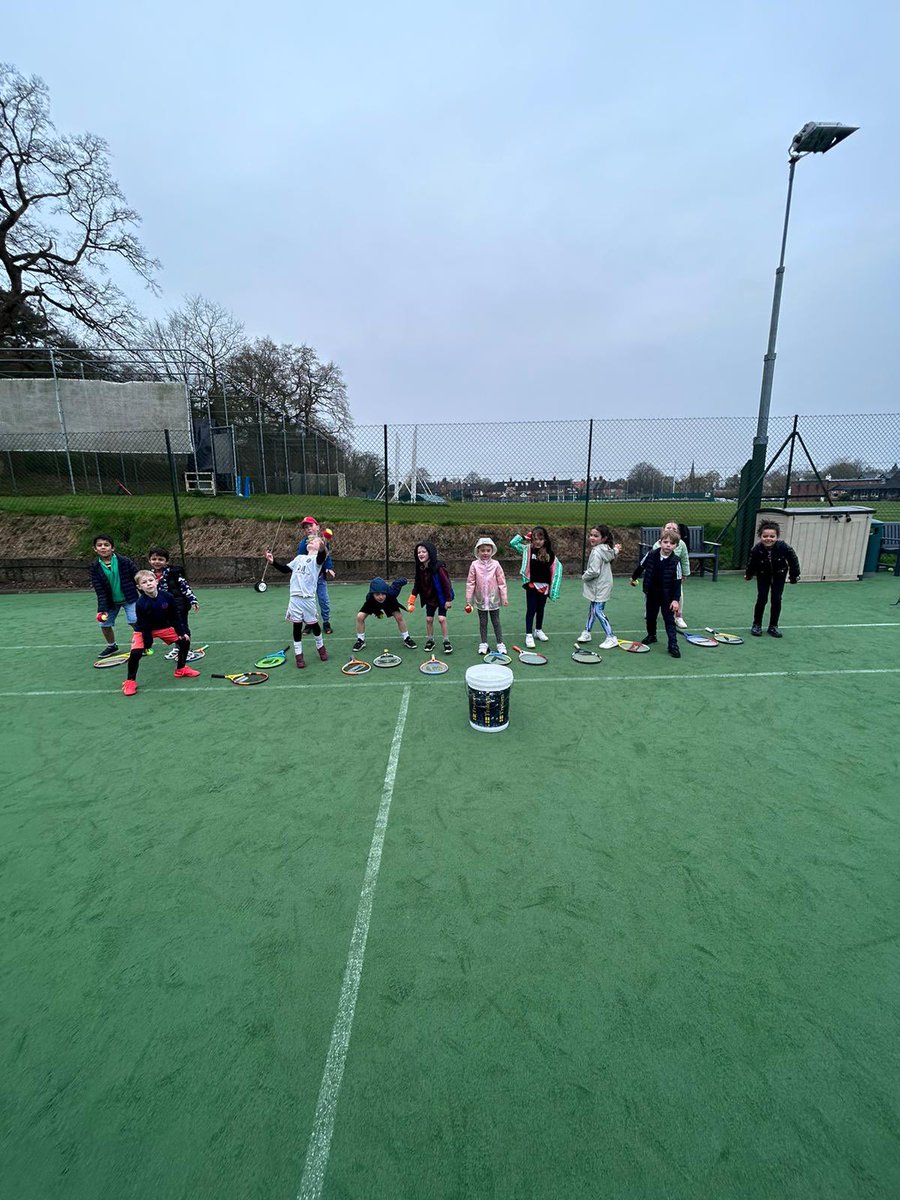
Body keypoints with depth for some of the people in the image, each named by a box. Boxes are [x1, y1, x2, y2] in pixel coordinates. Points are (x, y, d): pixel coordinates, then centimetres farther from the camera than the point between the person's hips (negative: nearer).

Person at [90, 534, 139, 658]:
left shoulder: (124, 561, -15)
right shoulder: (95, 567, -9)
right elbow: (100, 591, -11)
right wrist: (102, 609, -18)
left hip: (129, 598, -3)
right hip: (110, 601, 4)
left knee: (135, 621, -13)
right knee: (104, 624, 9)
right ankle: (112, 646, 35)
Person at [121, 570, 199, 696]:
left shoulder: (167, 597, -18)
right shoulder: (141, 603, -26)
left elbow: (176, 616, -6)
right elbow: (144, 625, -20)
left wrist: (181, 632, -5)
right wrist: (147, 643, -18)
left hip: (164, 627, 4)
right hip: (144, 630, -4)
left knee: (184, 642, 0)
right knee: (135, 653, -21)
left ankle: (181, 670, 22)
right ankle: (130, 681, 1)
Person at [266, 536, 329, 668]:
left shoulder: (317, 558, 2)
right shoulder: (299, 557, 19)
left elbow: (322, 555, -22)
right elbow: (285, 569, 22)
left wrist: (322, 544, -42)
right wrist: (273, 562, 8)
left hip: (308, 598, -4)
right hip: (295, 597, 4)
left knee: (313, 624, 6)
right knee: (297, 625, 7)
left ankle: (320, 647, 31)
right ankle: (298, 654, 16)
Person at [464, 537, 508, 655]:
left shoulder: (495, 564, -6)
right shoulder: (474, 565, -5)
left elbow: (502, 582, -2)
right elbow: (470, 582, -3)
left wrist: (504, 597, -3)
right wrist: (468, 599, -4)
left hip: (494, 599, -1)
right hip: (480, 600, 1)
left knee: (496, 622, 8)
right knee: (482, 623, 12)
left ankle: (500, 643, 17)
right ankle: (483, 643, 22)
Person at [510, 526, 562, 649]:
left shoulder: (549, 553, -1)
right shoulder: (527, 549, -3)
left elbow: (557, 566, 4)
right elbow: (513, 543, -7)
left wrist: (553, 586, 0)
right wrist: (525, 536, -7)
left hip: (544, 586, 2)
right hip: (532, 585, -2)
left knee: (540, 609, 17)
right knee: (531, 610, 1)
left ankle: (539, 631, 33)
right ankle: (528, 635, 6)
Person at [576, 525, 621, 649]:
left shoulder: (597, 552, -22)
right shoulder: (607, 550, 6)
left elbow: (594, 571, -25)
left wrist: (584, 576, -10)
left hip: (599, 588, -10)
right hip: (599, 586, 10)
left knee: (598, 611, -6)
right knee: (592, 609, 18)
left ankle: (611, 638, -1)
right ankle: (587, 632, 30)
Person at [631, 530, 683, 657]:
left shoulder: (675, 562, -16)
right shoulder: (651, 555, -11)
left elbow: (677, 582, -13)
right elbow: (641, 566, 8)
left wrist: (676, 599, -17)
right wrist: (634, 578, 21)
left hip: (667, 596, -3)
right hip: (651, 593, 3)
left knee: (669, 619, -1)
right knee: (650, 616, 18)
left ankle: (673, 644, 3)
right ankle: (651, 635, 40)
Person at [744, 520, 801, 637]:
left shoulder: (784, 547, -30)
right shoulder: (756, 549, -30)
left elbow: (793, 560, -13)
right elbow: (751, 563, -12)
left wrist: (794, 575, -5)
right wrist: (748, 575, 1)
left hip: (779, 574, 1)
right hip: (763, 575, 0)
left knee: (776, 600, -1)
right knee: (762, 599, -6)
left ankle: (773, 626, 12)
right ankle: (756, 625, 11)